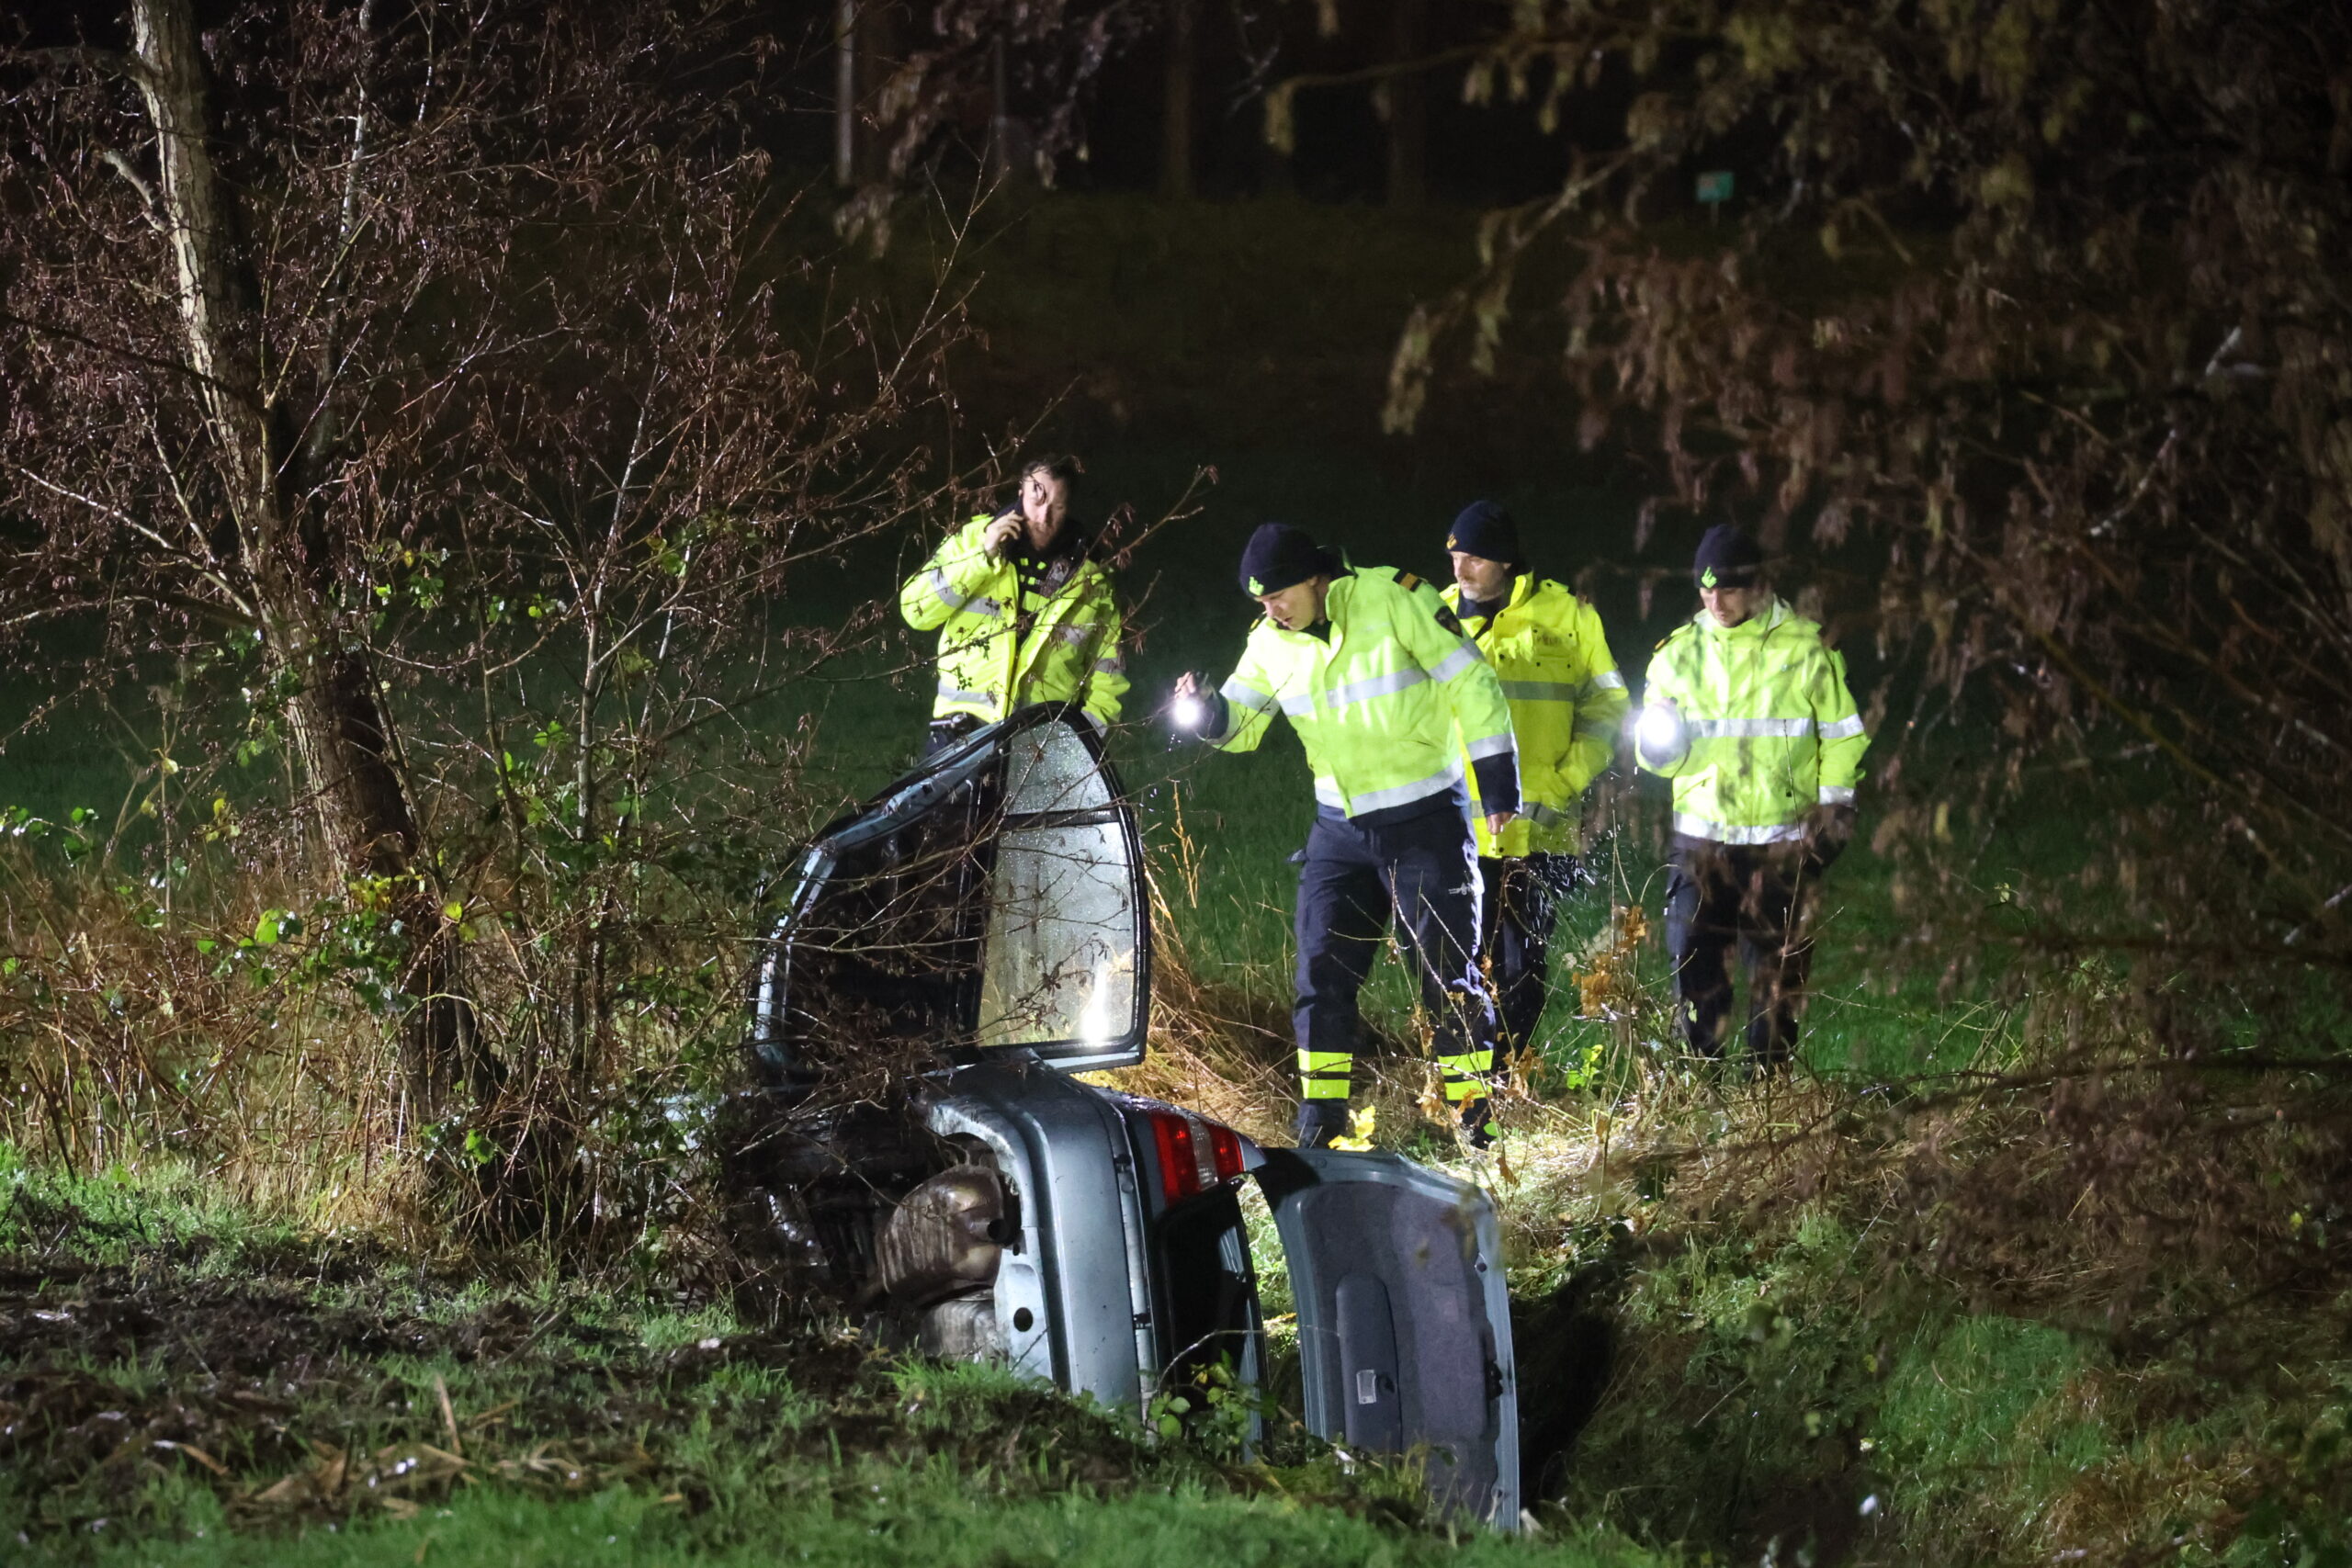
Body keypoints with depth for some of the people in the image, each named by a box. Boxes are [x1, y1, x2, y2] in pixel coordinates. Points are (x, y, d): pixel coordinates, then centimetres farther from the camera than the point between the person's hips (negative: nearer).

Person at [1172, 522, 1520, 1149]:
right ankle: (1319, 1126, 7)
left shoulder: (1394, 599, -16)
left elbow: (1472, 685, -13)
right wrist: (1208, 710, -16)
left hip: (1426, 820, -5)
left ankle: (1477, 1119, 5)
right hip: (1340, 830, 5)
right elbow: (1240, 725, 9)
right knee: (1322, 973, 1)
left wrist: (1499, 786, -14)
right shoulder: (1271, 645, 0)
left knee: (1449, 970, -3)